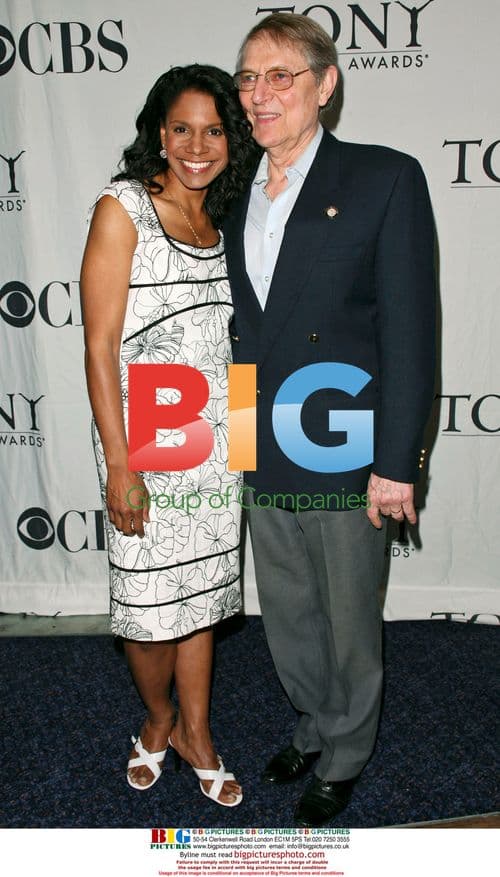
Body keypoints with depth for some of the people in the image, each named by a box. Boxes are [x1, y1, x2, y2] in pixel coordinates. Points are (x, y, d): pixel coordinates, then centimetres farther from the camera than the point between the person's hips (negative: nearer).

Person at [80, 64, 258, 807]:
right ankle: (158, 718, 36)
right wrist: (119, 467, -16)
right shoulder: (122, 208, -9)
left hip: (217, 439, 5)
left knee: (202, 588, 15)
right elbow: (100, 347, -13)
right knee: (148, 601, 6)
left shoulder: (220, 220, 8)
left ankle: (195, 733, 34)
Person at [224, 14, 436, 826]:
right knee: (287, 617, 21)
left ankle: (344, 758, 38)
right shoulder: (236, 196, 9)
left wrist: (396, 462, -15)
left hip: (343, 456, -5)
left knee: (350, 622, 13)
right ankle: (314, 727, 47)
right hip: (262, 459, 5)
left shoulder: (386, 179, -8)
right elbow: (239, 325, 11)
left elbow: (409, 329, -12)